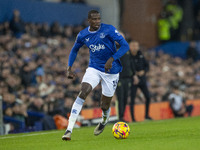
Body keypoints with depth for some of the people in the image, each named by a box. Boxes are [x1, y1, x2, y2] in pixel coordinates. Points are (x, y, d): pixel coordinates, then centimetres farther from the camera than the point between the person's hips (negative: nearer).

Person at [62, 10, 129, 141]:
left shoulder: (109, 29, -14)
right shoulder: (83, 35, -1)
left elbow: (125, 46, -20)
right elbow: (74, 50, 18)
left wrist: (112, 59, -33)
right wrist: (69, 68, 6)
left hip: (111, 71, -2)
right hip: (94, 68, 2)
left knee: (105, 106, 4)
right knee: (82, 93, -23)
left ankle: (104, 120, 45)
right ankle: (69, 130, -25)